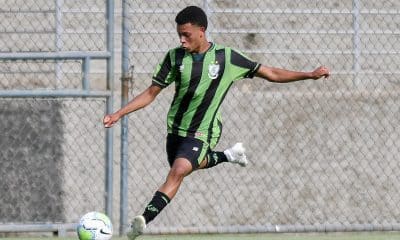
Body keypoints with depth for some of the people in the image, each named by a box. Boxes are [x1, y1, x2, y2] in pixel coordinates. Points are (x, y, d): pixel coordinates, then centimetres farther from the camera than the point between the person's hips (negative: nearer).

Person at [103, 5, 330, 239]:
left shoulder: (227, 57, -11)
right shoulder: (175, 57, -5)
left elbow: (271, 74, -2)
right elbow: (151, 93, 2)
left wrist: (310, 75, -7)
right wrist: (118, 114, -7)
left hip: (201, 133, -5)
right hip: (176, 129, 5)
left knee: (178, 171, -25)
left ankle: (145, 219, -32)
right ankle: (228, 156, 47)